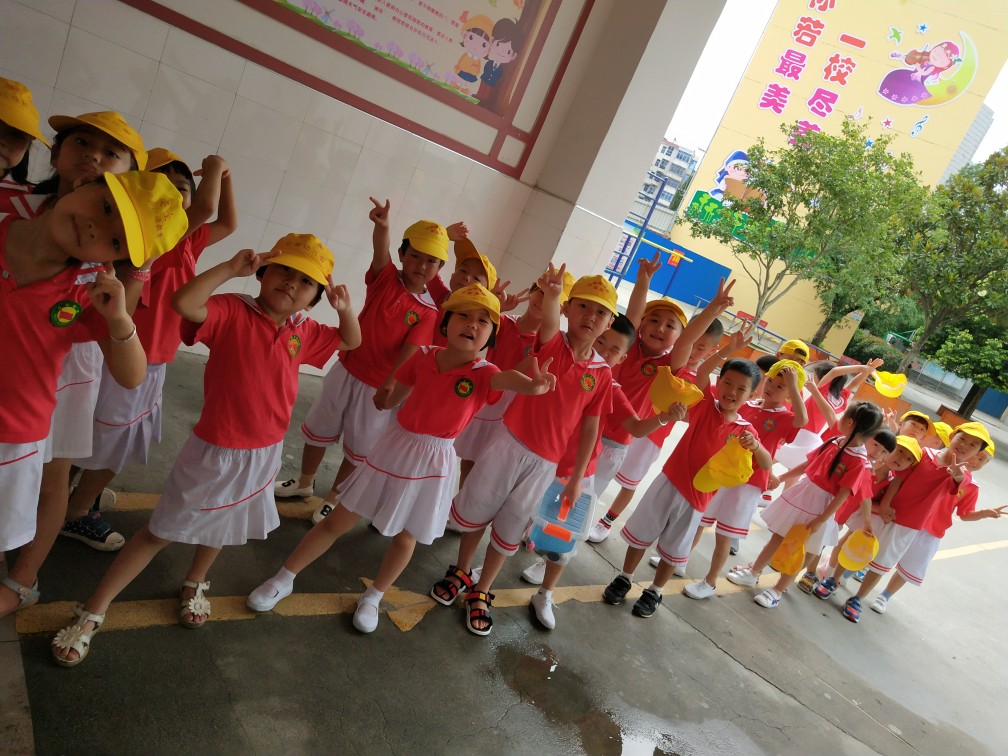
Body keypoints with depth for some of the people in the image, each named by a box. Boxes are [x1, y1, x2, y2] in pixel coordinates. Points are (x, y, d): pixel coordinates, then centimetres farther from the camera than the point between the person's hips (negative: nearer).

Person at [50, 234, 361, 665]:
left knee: (224, 526, 27)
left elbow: (350, 342, 11)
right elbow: (183, 303, -36)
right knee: (160, 531, 7)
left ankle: (195, 584, 55)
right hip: (215, 452, -5)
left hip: (265, 453, 5)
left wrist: (345, 309, -8)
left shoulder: (304, 333, -2)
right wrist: (231, 269, -33)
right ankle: (92, 613, 25)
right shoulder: (231, 311, -18)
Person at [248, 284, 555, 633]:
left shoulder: (483, 373, -15)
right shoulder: (423, 356, -7)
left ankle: (373, 597, 40)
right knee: (337, 521, 11)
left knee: (405, 538, 13)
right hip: (394, 448, 2)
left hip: (432, 463, -1)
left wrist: (533, 384, -58)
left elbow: (509, 379, -42)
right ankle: (284, 579, 31)